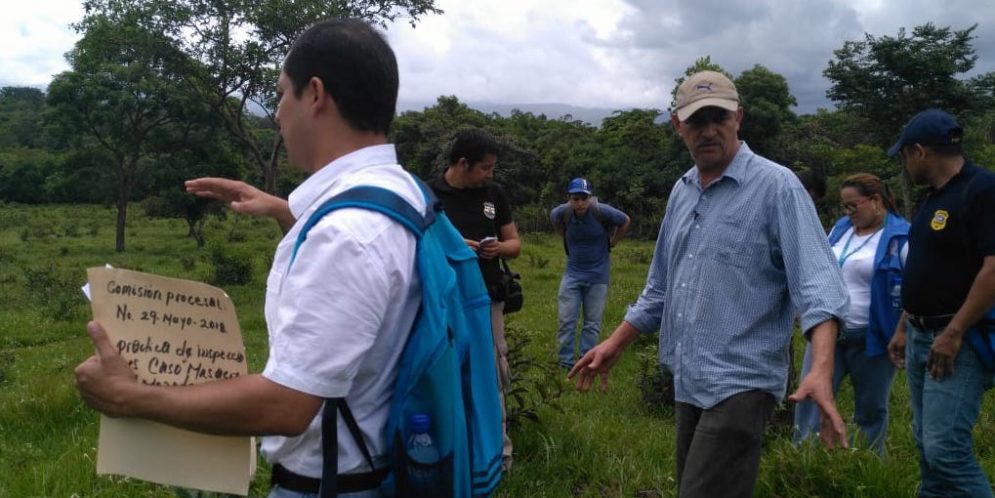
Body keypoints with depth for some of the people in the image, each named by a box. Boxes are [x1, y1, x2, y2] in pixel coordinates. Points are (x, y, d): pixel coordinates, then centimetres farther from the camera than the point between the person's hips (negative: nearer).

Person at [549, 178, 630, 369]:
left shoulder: (601, 211, -21)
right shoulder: (561, 213, -14)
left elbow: (625, 222, -2)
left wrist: (611, 243, 6)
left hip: (597, 274, -2)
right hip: (573, 272, 2)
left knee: (592, 322, 5)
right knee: (566, 320, 0)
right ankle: (565, 363, 9)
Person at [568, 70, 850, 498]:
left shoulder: (776, 186, -11)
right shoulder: (681, 191, 12)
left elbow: (815, 282, -20)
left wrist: (821, 370, -34)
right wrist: (616, 344, 19)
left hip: (740, 383, -7)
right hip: (688, 381, 8)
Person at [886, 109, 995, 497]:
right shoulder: (934, 196, 16)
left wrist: (954, 333, -22)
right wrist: (904, 328, 20)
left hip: (957, 341, -9)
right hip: (921, 337, 9)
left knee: (945, 448, -13)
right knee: (927, 445, 14)